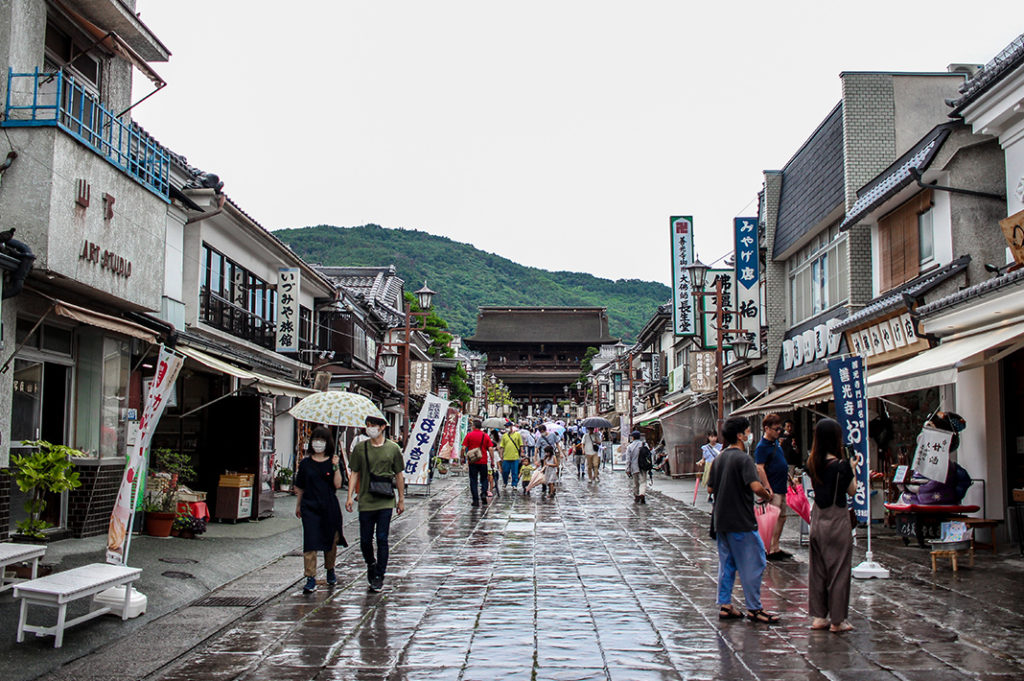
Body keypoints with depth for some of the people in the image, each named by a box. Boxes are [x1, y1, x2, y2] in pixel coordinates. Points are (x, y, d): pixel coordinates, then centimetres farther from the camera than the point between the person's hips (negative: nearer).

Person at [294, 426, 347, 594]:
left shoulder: (333, 462, 2)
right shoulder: (305, 463, 5)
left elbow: (337, 485, -7)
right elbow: (299, 487, 12)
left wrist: (336, 467, -16)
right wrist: (298, 506, 15)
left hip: (330, 506, 0)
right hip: (310, 507, 0)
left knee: (331, 541, 11)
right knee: (310, 542, -8)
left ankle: (330, 571, 33)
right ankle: (311, 579, -8)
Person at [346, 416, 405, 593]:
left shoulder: (393, 448, 1)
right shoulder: (360, 448, 3)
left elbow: (399, 475, 8)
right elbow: (354, 473, 7)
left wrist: (401, 500, 9)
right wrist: (350, 496, -2)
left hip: (386, 502, -1)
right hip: (366, 502, 1)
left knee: (382, 539, -3)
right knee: (365, 540, 7)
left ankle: (379, 576, 8)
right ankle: (371, 564, 35)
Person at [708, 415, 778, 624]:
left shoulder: (719, 458, 10)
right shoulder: (742, 458, -15)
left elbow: (711, 488, 15)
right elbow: (755, 486, -26)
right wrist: (767, 495, -8)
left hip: (721, 520, 8)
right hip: (740, 521, -8)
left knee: (726, 563, 14)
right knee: (753, 564, 0)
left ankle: (725, 605, 16)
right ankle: (754, 609, 4)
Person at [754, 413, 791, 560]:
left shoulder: (775, 442, 12)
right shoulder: (762, 447, -15)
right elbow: (760, 469, -21)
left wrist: (788, 476, 23)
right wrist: (768, 489, -24)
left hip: (782, 487, 9)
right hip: (773, 489, -9)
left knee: (782, 518, 14)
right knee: (774, 519, -7)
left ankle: (776, 548, 22)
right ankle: (771, 550, 0)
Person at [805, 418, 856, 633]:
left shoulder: (812, 463, 0)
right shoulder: (841, 465, -16)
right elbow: (852, 490, -4)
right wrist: (852, 468, 8)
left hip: (817, 518, 6)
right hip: (837, 520, -6)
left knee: (817, 568, 12)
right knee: (838, 569, 4)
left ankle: (818, 616, 19)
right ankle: (837, 620, 10)